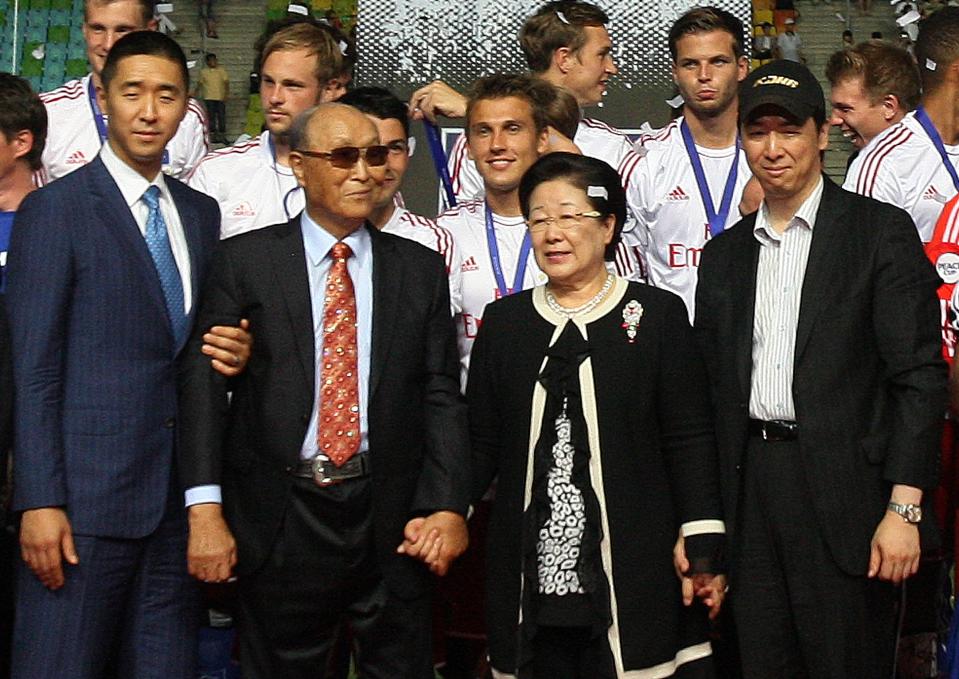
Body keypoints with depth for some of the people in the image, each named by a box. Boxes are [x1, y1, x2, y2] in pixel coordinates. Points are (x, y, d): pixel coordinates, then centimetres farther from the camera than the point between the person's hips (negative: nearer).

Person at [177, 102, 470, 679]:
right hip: (279, 518, -1)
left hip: (391, 522, 2)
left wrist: (448, 507, -7)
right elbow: (204, 385, -5)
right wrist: (205, 509, -14)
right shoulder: (246, 259, 1)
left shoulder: (421, 269, 8)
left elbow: (440, 396, 5)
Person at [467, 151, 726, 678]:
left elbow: (689, 441, 0)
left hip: (633, 575, -2)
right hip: (530, 572, 3)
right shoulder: (503, 321, 11)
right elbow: (480, 442, 11)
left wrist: (704, 548, -5)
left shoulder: (657, 314, 2)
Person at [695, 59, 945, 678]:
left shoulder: (881, 231, 0)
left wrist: (904, 508, -13)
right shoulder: (724, 255, 15)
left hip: (846, 493, -4)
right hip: (750, 498, 5)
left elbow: (919, 376, -6)